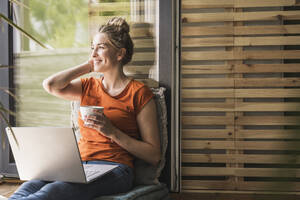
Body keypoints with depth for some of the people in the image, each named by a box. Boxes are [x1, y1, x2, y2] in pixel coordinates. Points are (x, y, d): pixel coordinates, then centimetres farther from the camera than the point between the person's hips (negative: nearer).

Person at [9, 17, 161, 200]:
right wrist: (88, 66, 12)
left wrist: (113, 132, -12)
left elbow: (154, 156, -1)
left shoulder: (139, 93, 3)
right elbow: (50, 85, 0)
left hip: (113, 170, -5)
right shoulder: (89, 87, 21)